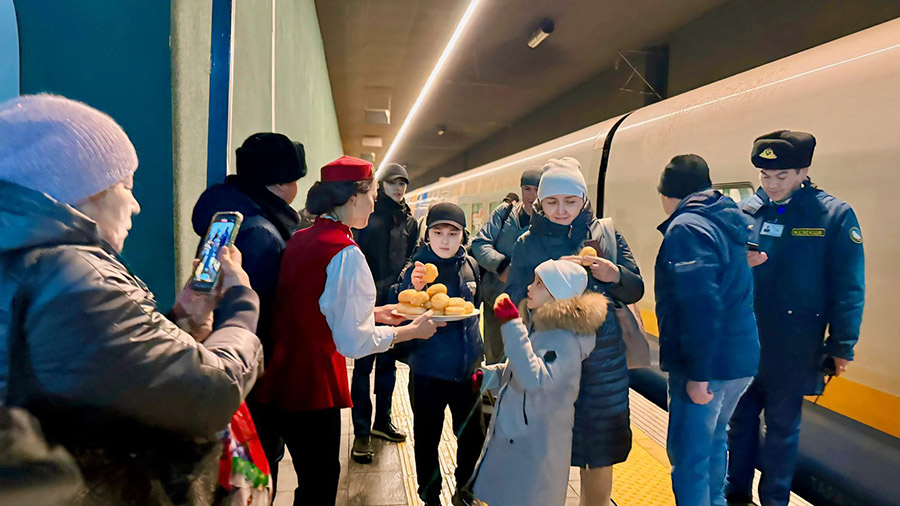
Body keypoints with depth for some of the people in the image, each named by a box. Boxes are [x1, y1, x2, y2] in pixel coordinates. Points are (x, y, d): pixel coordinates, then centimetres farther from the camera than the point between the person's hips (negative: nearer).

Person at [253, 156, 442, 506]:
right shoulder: (346, 253, -20)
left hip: (282, 381, 8)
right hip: (313, 386, -8)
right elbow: (355, 342, -19)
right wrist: (413, 330, -6)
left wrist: (372, 312, 17)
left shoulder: (299, 239, 5)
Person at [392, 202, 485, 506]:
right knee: (428, 439, 12)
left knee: (473, 435, 15)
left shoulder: (470, 265, -1)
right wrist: (414, 289, -31)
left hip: (467, 369, 4)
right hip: (428, 372, -3)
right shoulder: (417, 268, -13)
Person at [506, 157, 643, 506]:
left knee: (599, 450, 10)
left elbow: (635, 291, 2)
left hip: (602, 360, 1)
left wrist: (613, 274, -18)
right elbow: (514, 301, -3)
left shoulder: (606, 235, 4)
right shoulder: (527, 244, 3)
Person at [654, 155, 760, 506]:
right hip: (742, 357, 9)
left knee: (689, 455, 3)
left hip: (709, 363, -9)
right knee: (713, 441, 26)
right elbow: (735, 292, 15)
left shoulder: (686, 228, -17)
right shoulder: (734, 222, 11)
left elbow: (701, 304, -26)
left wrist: (698, 374, -22)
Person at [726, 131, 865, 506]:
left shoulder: (835, 216, -7)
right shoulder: (744, 212, 1)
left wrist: (842, 346, -6)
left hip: (795, 346, -3)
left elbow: (848, 288, -6)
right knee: (740, 417, 14)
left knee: (782, 425, 11)